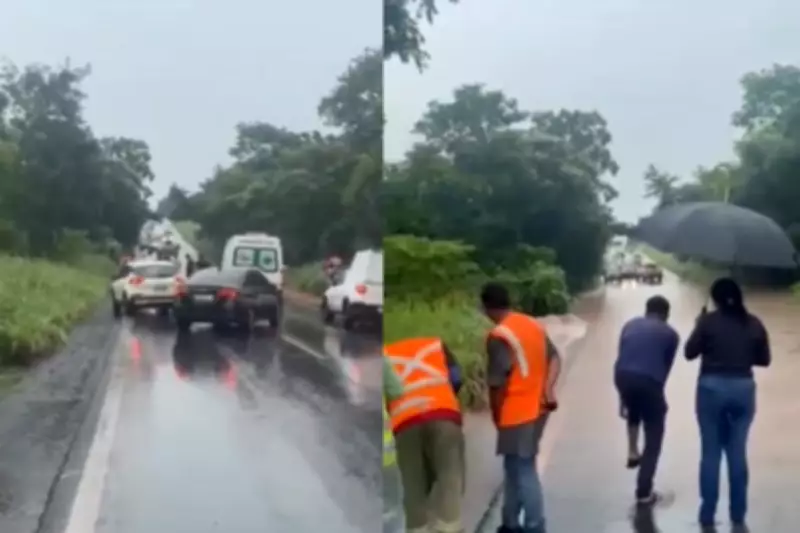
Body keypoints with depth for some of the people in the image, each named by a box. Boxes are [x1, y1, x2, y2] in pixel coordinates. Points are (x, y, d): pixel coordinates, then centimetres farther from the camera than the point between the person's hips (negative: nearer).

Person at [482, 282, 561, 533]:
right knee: (514, 468, 19)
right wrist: (548, 388, -2)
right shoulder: (533, 324, 9)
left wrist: (496, 415, -5)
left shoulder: (498, 336, -19)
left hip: (518, 413, -9)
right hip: (536, 407, 9)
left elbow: (498, 383, -20)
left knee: (524, 472, 1)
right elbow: (554, 357, 10)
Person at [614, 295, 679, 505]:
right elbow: (666, 366, 17)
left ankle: (633, 452, 36)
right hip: (649, 381, -3)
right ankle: (644, 492, 13)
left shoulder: (630, 325, 23)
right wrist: (657, 392, 30)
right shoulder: (670, 334, 16)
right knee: (654, 438, 13)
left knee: (634, 408, 40)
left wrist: (624, 398, 27)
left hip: (622, 376, 3)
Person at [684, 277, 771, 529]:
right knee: (738, 452, 11)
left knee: (710, 452, 5)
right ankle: (738, 514, 17)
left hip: (712, 388, -2)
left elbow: (690, 352, -2)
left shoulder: (708, 320, -6)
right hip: (743, 389, 2)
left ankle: (708, 515, 8)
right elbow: (764, 359, 8)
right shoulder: (754, 324, 2)